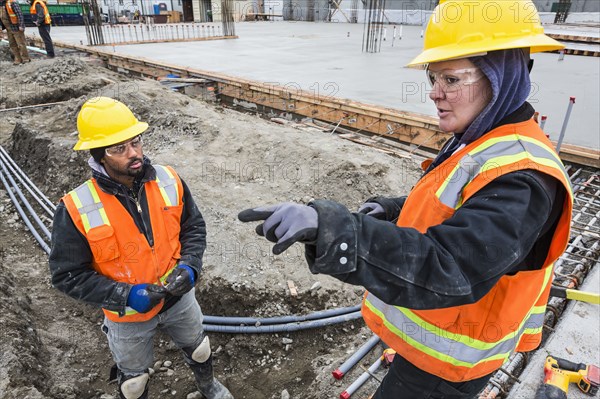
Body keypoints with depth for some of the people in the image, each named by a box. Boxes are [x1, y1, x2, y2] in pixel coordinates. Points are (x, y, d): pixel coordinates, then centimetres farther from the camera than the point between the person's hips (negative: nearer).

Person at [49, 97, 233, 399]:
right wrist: (125, 296, -26)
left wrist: (189, 266, -21)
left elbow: (194, 228, -4)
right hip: (127, 316, -2)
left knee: (198, 349, 31)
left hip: (179, 297, 3)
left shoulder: (169, 181, -18)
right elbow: (67, 275, -16)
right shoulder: (76, 210, -25)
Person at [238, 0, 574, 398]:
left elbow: (446, 268, -42)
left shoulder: (521, 177, -31)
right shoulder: (476, 143, 1)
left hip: (445, 364, -8)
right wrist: (389, 209, -3)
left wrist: (328, 228, -53)